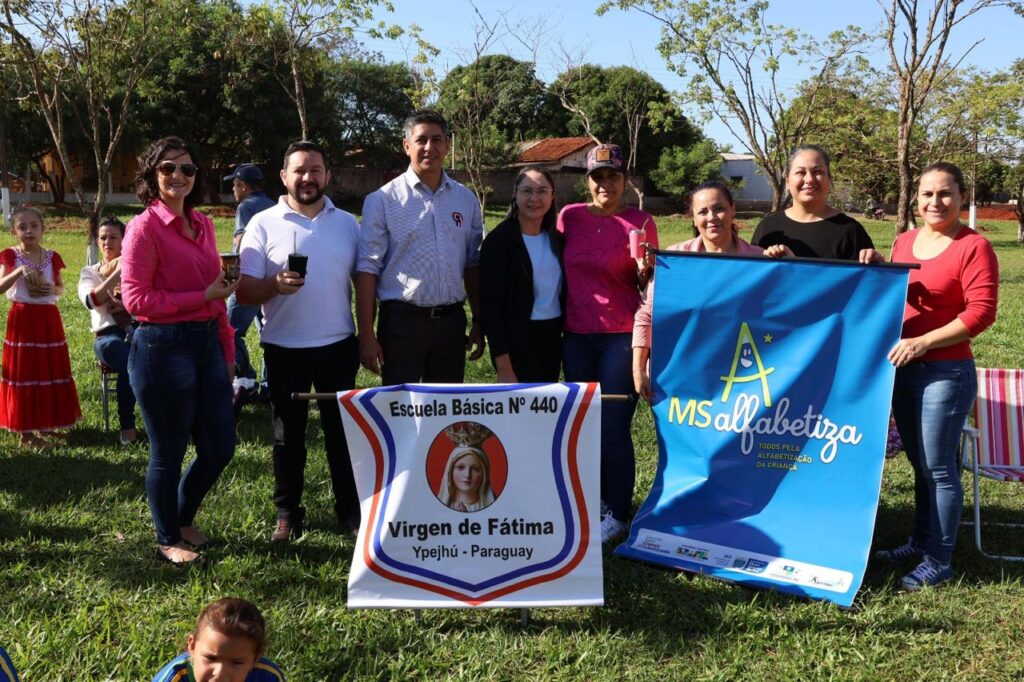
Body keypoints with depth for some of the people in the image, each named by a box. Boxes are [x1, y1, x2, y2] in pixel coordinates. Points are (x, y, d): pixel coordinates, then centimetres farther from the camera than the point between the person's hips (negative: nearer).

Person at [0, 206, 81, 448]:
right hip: (22, 318, -4)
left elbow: (61, 287, 12)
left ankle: (46, 420, 25)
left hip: (48, 317, 4)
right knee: (24, 371, -1)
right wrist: (20, 270, -26)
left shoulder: (51, 257, 5)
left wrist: (52, 289, -9)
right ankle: (26, 432, 4)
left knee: (50, 369, 10)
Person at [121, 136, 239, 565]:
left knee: (220, 447, 12)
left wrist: (227, 348, 14)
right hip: (163, 348, -7)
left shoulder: (202, 224, 12)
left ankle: (183, 518, 38)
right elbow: (135, 299, -13)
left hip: (207, 343, 7)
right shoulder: (145, 227, -9)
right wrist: (204, 296, -16)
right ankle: (168, 540, 27)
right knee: (168, 453, 7)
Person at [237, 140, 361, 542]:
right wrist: (275, 285, -27)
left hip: (338, 346, 2)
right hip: (285, 350, -2)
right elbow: (244, 291, -7)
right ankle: (287, 514, 22)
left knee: (342, 431, 10)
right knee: (288, 435, 10)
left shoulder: (347, 223, 6)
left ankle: (350, 510, 21)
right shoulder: (264, 224, -3)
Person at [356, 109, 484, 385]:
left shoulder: (466, 200, 8)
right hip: (402, 321, -4)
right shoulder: (383, 200, -4)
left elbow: (473, 265, 14)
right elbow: (367, 269, -6)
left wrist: (478, 322, 11)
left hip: (451, 321, 4)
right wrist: (367, 335, -10)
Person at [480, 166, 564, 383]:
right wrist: (504, 367, -17)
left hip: (553, 339, 6)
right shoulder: (499, 240, -9)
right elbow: (490, 305, -13)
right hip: (519, 342, -6)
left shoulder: (557, 239, 9)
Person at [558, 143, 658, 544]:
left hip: (621, 336, -4)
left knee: (613, 428, -4)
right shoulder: (569, 217, 4)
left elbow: (650, 286, 2)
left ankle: (616, 513, 11)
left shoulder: (640, 223, -4)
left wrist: (645, 266, -18)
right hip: (576, 336, 4)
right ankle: (593, 500, 28)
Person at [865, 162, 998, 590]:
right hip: (901, 368, 7)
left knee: (939, 468, 1)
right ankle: (921, 541, 33)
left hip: (946, 373, -7)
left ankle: (938, 563, 12)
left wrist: (923, 343, -21)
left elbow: (981, 312, -18)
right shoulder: (904, 241, 10)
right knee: (919, 463, 18)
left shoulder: (973, 247, -11)